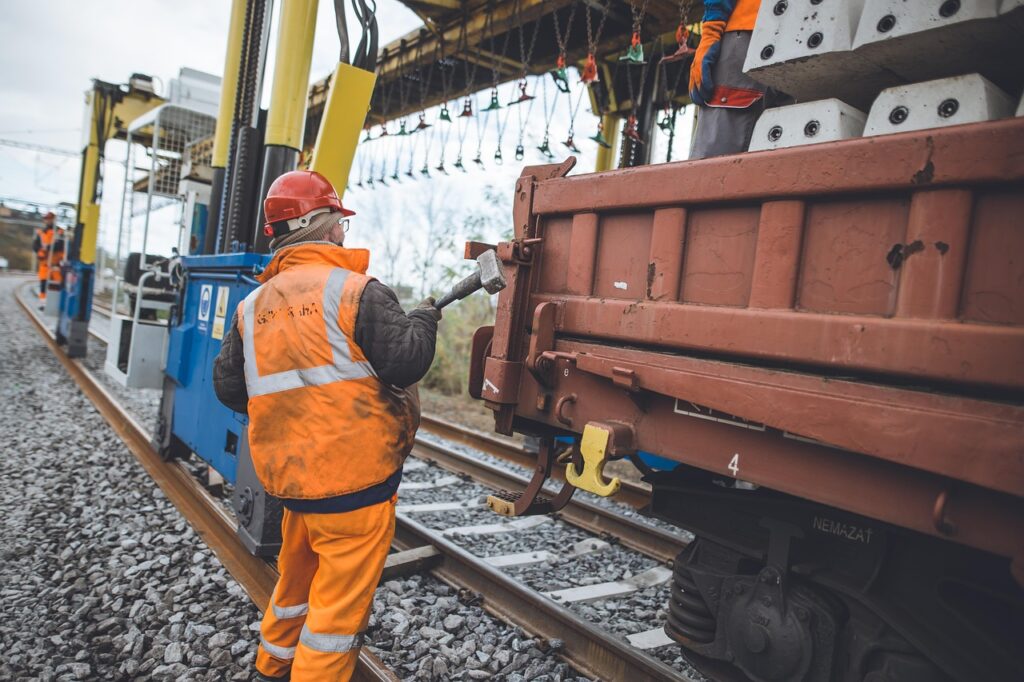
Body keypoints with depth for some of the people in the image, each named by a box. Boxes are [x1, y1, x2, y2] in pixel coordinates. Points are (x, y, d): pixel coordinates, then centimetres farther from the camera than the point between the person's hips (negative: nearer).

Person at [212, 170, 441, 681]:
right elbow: (404, 362, -16)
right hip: (354, 478, -7)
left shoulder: (252, 306, 8)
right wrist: (424, 319, 3)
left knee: (298, 576, 28)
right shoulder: (356, 291, -11)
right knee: (340, 600, 6)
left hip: (290, 476, 7)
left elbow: (228, 387, 10)